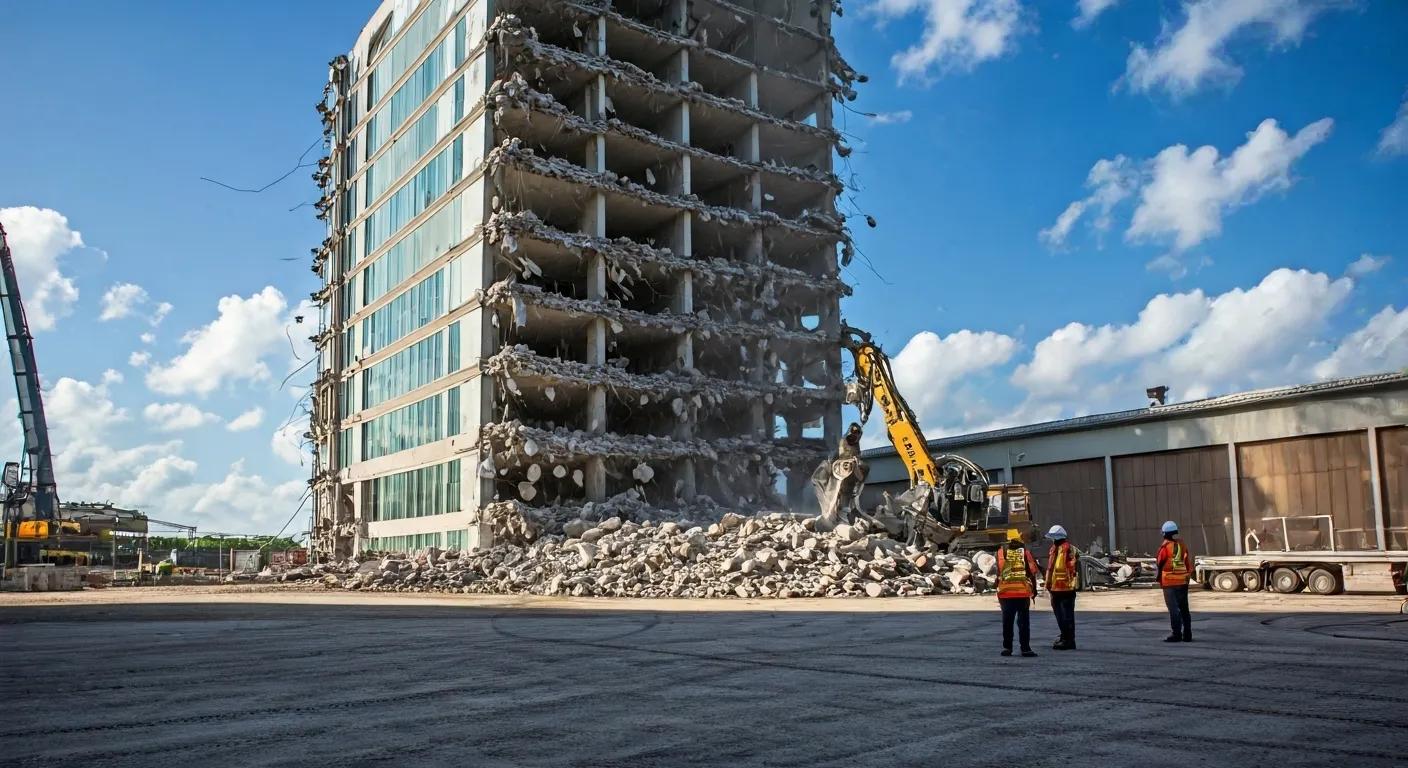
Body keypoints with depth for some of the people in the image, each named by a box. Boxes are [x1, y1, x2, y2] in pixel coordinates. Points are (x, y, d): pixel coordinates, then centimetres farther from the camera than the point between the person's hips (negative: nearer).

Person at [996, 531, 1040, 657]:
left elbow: (999, 572, -3)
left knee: (1007, 621, 10)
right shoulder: (1025, 552, 1)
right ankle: (1025, 648, 1)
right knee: (1023, 621, 4)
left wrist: (998, 588, 7)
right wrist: (1034, 590, 11)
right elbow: (1032, 572, 0)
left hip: (1006, 592, 1)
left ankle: (1007, 647, 13)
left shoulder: (1002, 552, 0)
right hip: (1023, 592, 0)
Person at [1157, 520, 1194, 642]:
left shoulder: (1166, 547, -13)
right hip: (1183, 582, 6)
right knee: (1184, 608, 13)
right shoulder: (1183, 545, 6)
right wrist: (1187, 576, 16)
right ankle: (1187, 635, 16)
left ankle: (1177, 634, -4)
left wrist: (1159, 578, 9)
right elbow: (1189, 562, 8)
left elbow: (1160, 564, -6)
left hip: (1169, 583, -6)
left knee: (1174, 609, -3)